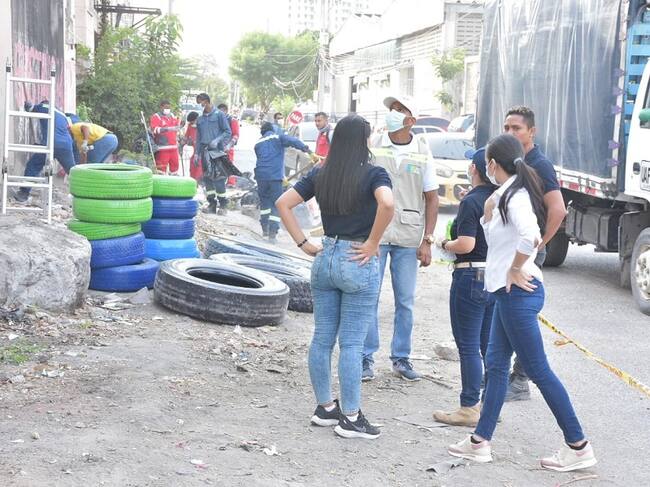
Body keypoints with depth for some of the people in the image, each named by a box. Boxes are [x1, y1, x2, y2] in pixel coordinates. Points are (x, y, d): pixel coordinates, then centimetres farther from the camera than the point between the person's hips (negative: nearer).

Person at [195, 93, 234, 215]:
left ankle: (223, 205, -3)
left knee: (218, 178, -10)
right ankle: (212, 204, 13)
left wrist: (217, 140, -16)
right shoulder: (200, 119, 16)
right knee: (207, 178, 5)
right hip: (205, 151, 6)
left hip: (217, 151, -6)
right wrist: (197, 153, 16)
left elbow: (228, 132, -2)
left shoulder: (219, 114, 0)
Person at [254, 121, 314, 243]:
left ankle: (265, 229, 28)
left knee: (264, 201, 22)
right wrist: (305, 148, -25)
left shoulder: (258, 144, 19)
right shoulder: (279, 138, 7)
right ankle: (272, 233, -9)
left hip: (261, 175, 4)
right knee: (276, 204, 0)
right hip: (275, 176, -4)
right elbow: (293, 141, -11)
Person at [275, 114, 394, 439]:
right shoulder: (373, 174, -10)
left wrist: (303, 244, 5)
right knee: (351, 343, 0)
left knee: (322, 338, 12)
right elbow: (387, 204, -29)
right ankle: (351, 418, 7)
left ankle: (325, 408, 23)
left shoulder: (320, 175, 6)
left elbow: (283, 203, 4)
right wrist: (372, 243, -17)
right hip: (358, 264, -5)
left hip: (325, 258, 5)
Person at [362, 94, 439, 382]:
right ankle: (367, 358, 10)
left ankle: (401, 358, 18)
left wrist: (427, 241, -1)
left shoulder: (422, 156, 4)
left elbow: (432, 199, 6)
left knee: (405, 301, 7)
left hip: (408, 239, 1)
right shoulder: (373, 150, 3)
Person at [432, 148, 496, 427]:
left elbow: (466, 244, -22)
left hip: (471, 276, -8)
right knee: (490, 345, 15)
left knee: (468, 346, 0)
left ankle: (469, 408, 4)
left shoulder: (471, 201, -15)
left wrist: (443, 244, -3)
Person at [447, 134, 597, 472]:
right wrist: (489, 210, 12)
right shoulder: (505, 195, 12)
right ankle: (480, 442, 21)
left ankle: (578, 447, 6)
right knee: (496, 363, 13)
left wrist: (515, 270, -22)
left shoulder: (515, 195, -18)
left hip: (518, 292, -10)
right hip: (508, 292, 10)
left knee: (537, 369, -3)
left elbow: (531, 236, -35)